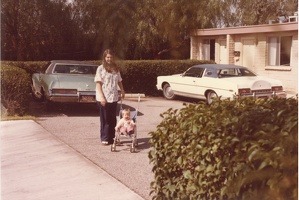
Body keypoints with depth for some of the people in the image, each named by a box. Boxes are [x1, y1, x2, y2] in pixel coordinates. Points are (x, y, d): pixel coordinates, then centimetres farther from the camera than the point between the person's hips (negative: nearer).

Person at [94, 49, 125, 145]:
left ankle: (111, 137, 19)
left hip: (114, 97, 5)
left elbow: (119, 81, 19)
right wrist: (102, 97, -16)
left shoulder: (116, 68, 10)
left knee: (113, 119, 9)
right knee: (105, 119, 2)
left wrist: (122, 90, 4)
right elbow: (98, 83, -9)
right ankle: (104, 139, 11)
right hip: (104, 98, -5)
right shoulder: (101, 68, -5)